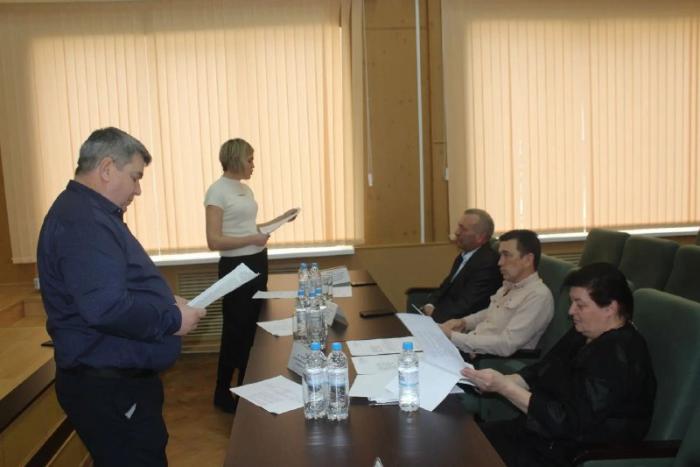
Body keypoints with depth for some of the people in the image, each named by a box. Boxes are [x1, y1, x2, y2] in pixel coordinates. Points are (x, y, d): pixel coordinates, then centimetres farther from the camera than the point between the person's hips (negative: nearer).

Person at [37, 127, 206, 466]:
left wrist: (164, 300, 9)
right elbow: (105, 307, -34)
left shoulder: (90, 214, 14)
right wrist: (172, 320, -20)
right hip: (107, 387, -11)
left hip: (117, 377, 11)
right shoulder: (83, 220, -22)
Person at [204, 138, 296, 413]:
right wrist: (252, 240, -24)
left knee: (252, 327, 14)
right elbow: (214, 240, -18)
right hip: (236, 266, -8)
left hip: (257, 262, 8)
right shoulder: (218, 191, -13)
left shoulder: (245, 189, 13)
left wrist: (280, 220, 12)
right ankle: (222, 393, 18)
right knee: (235, 331, 2)